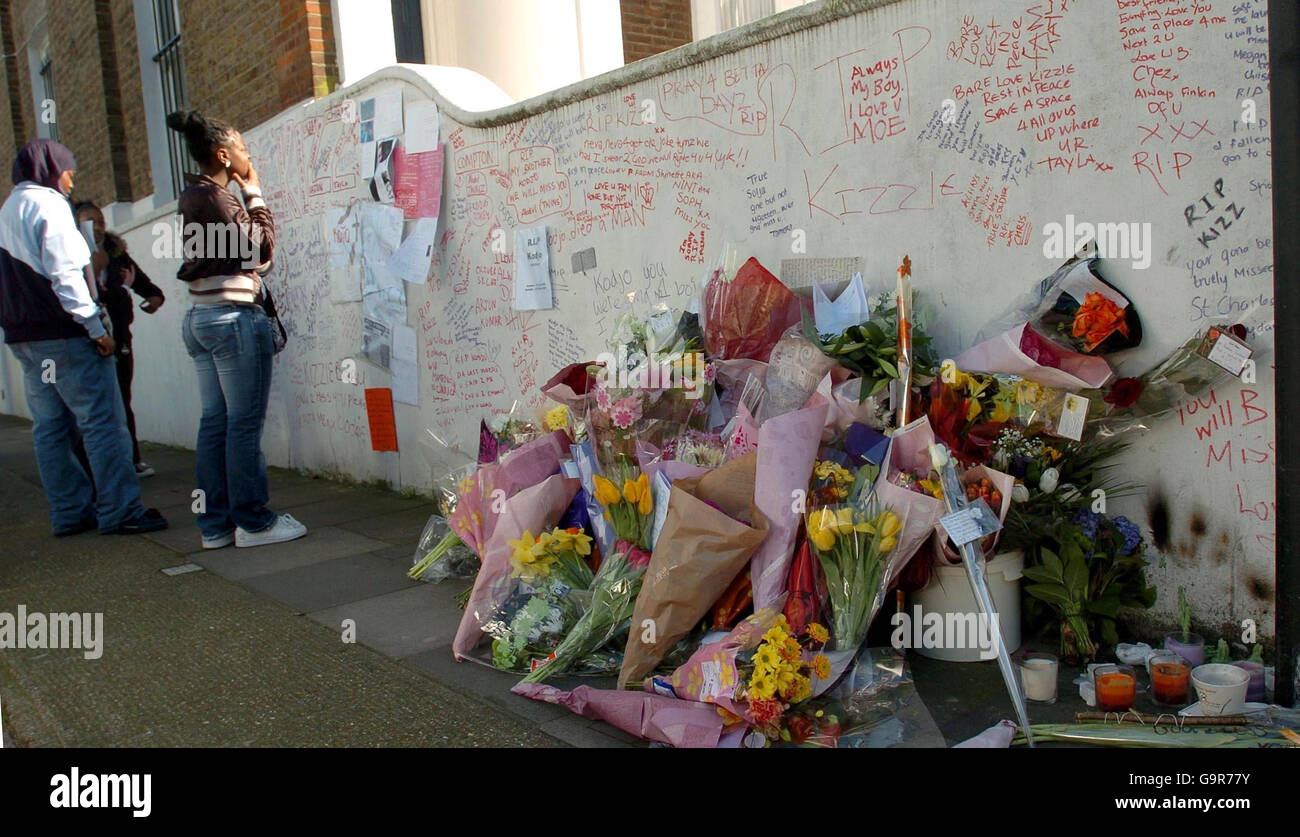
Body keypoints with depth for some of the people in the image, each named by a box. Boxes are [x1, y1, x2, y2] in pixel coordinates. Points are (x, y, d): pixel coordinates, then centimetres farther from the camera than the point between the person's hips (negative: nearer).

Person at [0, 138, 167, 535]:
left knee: (50, 428, 9)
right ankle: (119, 511, -9)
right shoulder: (48, 204, -7)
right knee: (103, 423, -8)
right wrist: (96, 327, -16)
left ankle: (70, 511, 12)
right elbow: (64, 274, -16)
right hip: (63, 335, -9)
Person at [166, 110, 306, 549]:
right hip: (234, 316, -10)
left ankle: (215, 524, 15)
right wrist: (254, 192, -3)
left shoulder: (192, 196, 16)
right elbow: (261, 248, -9)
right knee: (245, 424, -4)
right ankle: (253, 521, 3)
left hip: (200, 317, 10)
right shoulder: (214, 195, -12)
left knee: (214, 421, 10)